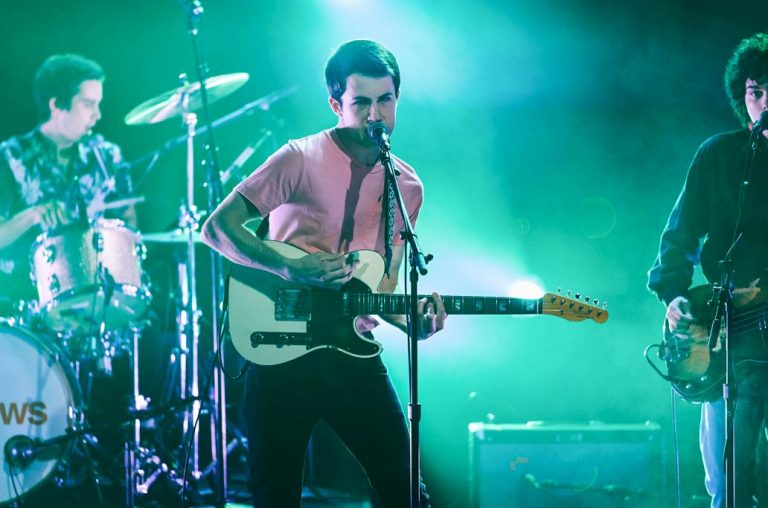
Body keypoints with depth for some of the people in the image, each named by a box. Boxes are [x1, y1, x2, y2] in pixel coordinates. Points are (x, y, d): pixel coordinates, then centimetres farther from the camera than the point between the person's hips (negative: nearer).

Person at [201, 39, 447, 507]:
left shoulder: (407, 186, 9)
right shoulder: (301, 160, -8)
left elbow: (382, 284, 14)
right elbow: (217, 227, -10)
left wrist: (413, 321, -8)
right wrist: (291, 269, -21)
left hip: (354, 353, 4)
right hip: (282, 350, -4)